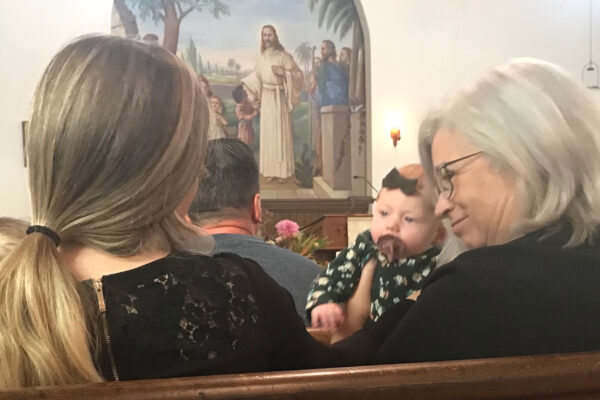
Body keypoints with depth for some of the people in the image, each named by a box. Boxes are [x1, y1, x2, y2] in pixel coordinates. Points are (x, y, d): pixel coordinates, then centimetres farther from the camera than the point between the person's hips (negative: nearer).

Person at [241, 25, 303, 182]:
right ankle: (270, 170, 10)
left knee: (281, 132, -3)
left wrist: (284, 72, -17)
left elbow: (299, 74, -5)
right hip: (266, 98, 4)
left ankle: (284, 171, 3)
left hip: (280, 98, -4)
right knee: (267, 133, 4)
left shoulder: (284, 56, -4)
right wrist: (244, 83, 13)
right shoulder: (261, 57, 9)